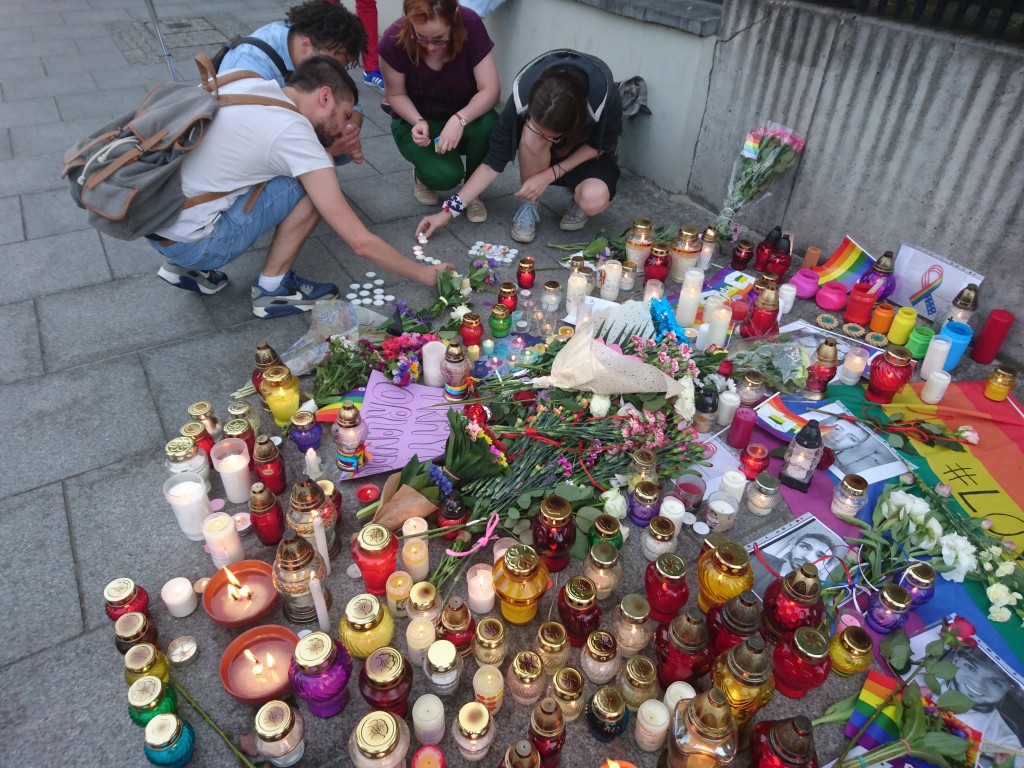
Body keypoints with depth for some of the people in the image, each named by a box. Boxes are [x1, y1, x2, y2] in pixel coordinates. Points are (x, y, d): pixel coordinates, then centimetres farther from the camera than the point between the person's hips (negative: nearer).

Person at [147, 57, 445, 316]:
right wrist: (426, 274, -3)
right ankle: (272, 289, 4)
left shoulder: (245, 82, 5)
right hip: (189, 242, -8)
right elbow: (361, 243, -16)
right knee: (310, 186, -9)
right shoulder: (296, 135, -16)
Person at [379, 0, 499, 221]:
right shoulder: (394, 41, -24)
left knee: (488, 125, -34)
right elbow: (396, 94, -8)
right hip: (414, 121, -1)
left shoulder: (471, 26, -24)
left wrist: (459, 120, -41)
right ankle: (423, 171, 10)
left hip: (463, 116, 2)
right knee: (445, 175, -30)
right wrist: (418, 122, -28)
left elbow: (491, 89, -24)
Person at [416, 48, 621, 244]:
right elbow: (493, 162, -23)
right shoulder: (522, 96, -31)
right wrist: (449, 211, -26)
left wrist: (550, 174, -27)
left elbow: (599, 146, -15)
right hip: (548, 158, 1)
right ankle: (530, 205, -12)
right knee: (531, 137, -37)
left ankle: (580, 200, 1)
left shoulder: (605, 97, -35)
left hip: (587, 153, -1)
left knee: (594, 200, -36)